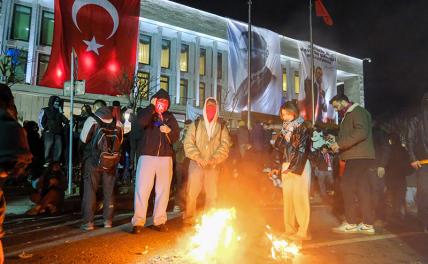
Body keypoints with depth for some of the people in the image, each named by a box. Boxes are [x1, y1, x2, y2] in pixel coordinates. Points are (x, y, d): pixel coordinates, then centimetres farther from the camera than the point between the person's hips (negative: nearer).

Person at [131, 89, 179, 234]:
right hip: (147, 156, -3)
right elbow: (142, 122, -19)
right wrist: (151, 106, -10)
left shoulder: (170, 117, 14)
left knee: (163, 190, 7)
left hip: (165, 158, 3)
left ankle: (159, 221, 18)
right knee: (142, 189, -6)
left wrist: (169, 131, -12)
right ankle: (138, 222, 3)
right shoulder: (147, 113, 6)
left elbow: (176, 137, 8)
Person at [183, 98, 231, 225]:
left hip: (213, 165, 1)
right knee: (192, 193, -2)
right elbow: (188, 143, 0)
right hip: (196, 164, -1)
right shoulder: (196, 124, 7)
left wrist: (215, 159, -14)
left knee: (212, 195, 7)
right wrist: (198, 157, -13)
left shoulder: (222, 126, 9)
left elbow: (225, 145, 1)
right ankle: (189, 219, 12)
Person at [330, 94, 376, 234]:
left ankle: (351, 223, -3)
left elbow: (362, 132, -21)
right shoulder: (348, 115, 24)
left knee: (347, 186, -9)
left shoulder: (358, 111, -5)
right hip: (356, 156, 10)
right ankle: (368, 224, 11)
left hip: (359, 156, -10)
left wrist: (340, 143, -21)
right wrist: (337, 145, 9)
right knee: (363, 189, 7)